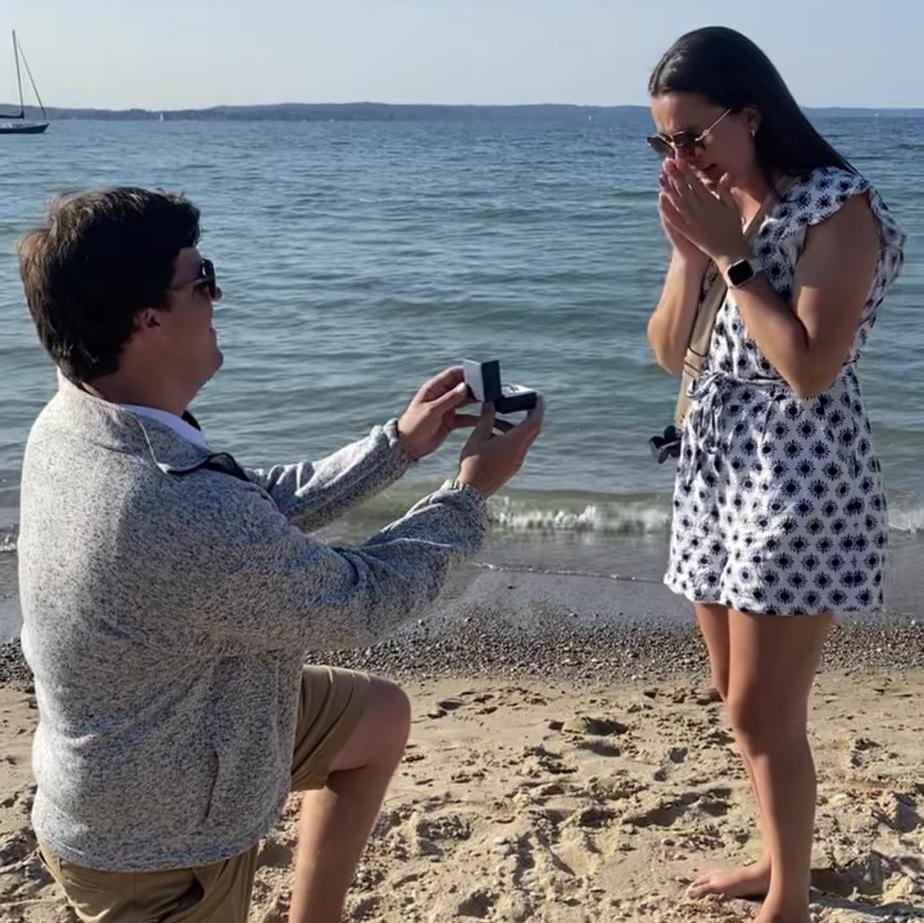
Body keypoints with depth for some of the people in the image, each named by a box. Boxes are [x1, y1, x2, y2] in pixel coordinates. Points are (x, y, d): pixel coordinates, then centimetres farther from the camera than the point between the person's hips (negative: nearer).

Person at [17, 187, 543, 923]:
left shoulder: (77, 425, -10)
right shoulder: (186, 513, -39)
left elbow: (263, 506, 5)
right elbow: (359, 604, -22)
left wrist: (398, 444, 4)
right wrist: (471, 493, -8)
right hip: (157, 842, -8)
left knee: (380, 718, 22)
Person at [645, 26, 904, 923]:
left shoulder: (836, 205, -13)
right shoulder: (718, 207, 10)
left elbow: (812, 368, -22)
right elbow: (669, 353, 8)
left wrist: (732, 255, -18)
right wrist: (690, 252, -7)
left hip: (798, 485, -8)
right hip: (715, 472, 8)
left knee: (765, 716, -1)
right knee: (742, 702, 17)